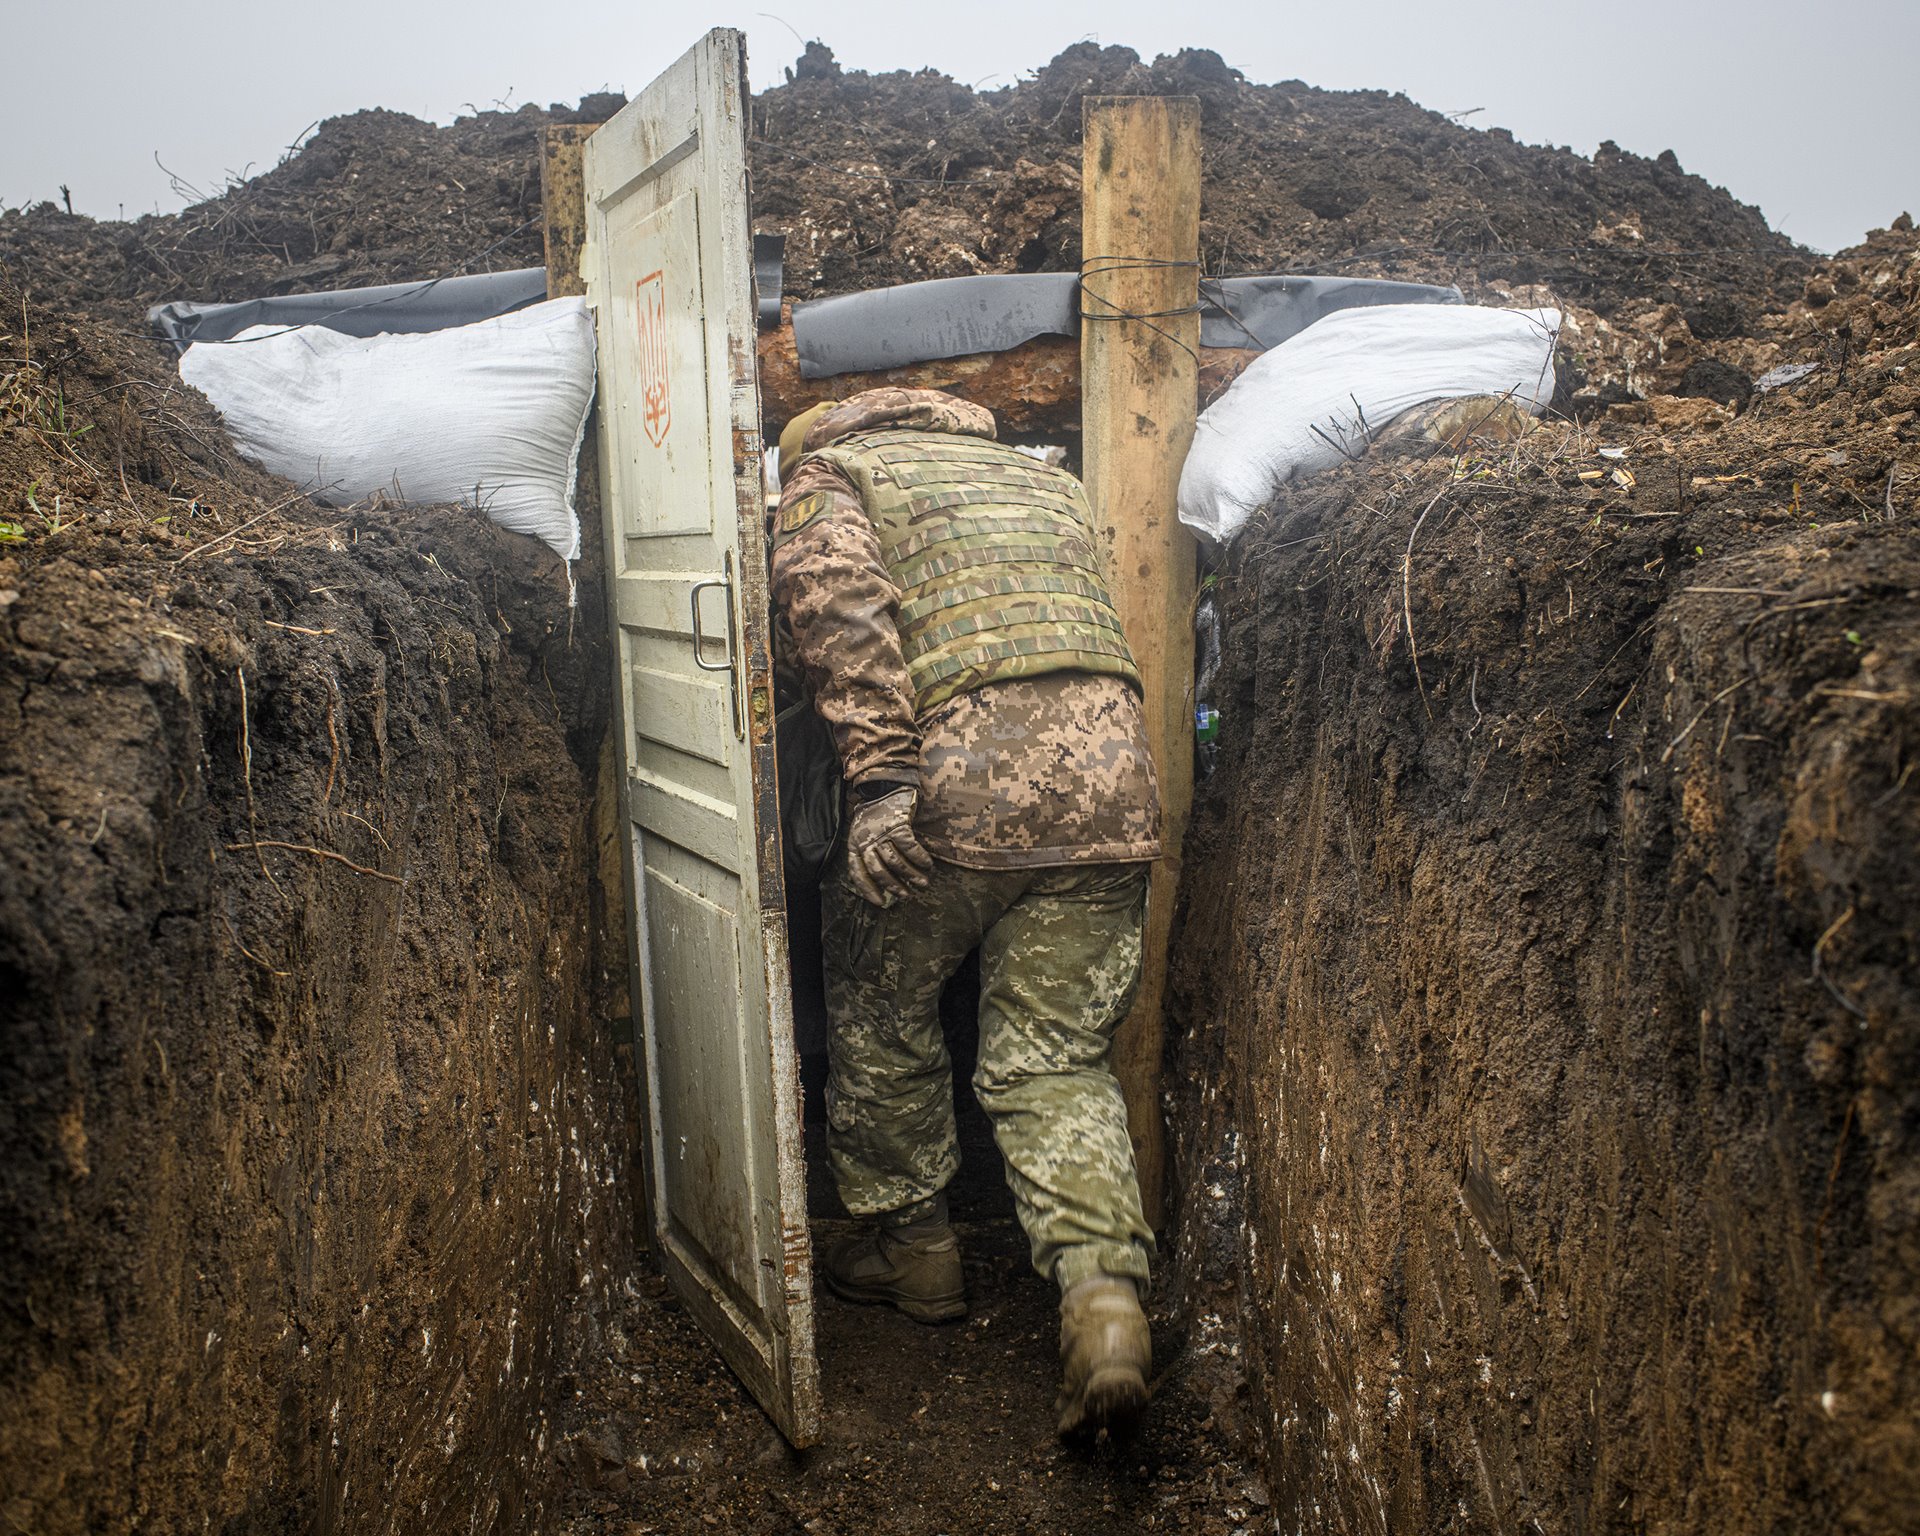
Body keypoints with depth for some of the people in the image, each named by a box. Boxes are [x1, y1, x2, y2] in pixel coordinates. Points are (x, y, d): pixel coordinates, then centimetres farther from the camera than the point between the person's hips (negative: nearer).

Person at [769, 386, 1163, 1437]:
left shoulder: (829, 470, 13)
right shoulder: (1043, 477, 32)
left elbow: (834, 598, -8)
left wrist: (878, 776, -17)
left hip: (957, 787, -5)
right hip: (1110, 786, 5)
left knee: (882, 1019, 19)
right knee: (1054, 1060, 11)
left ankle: (913, 1247, 33)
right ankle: (1104, 1293, -6)